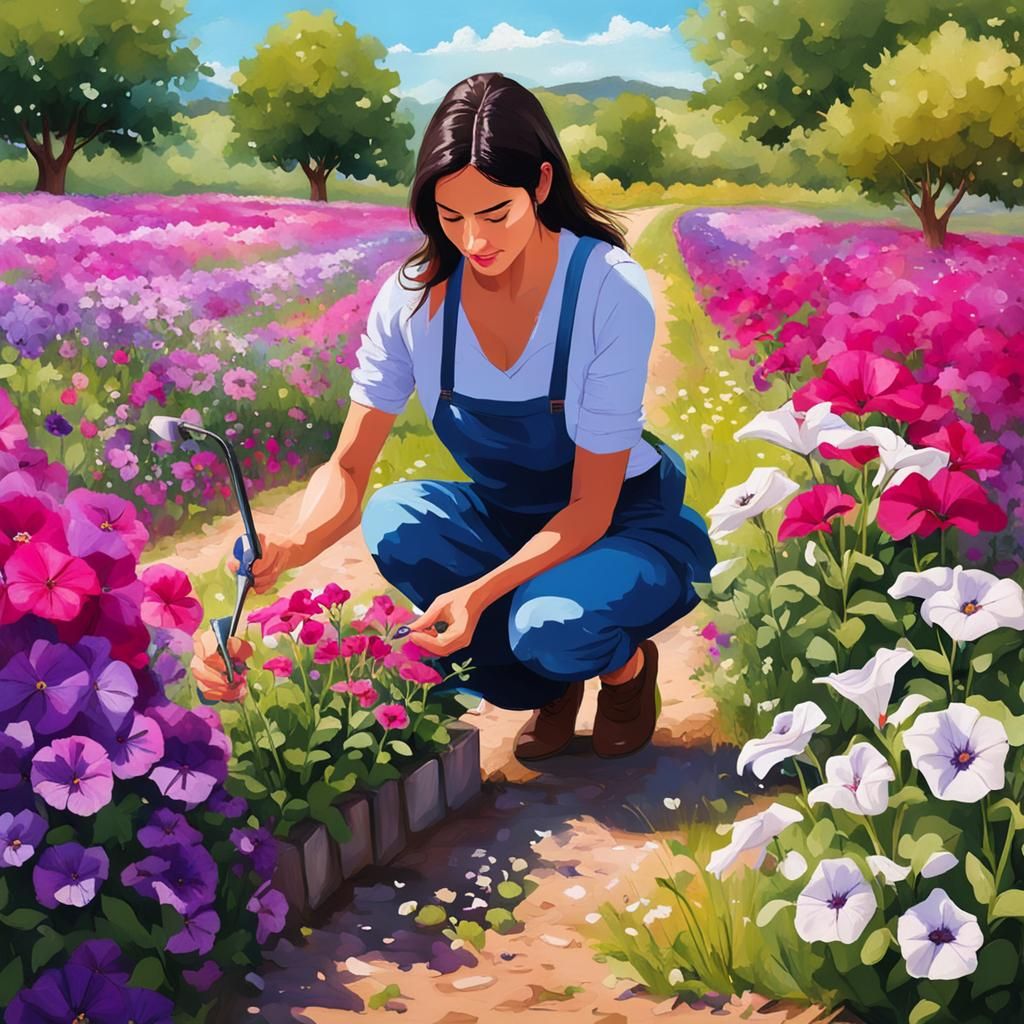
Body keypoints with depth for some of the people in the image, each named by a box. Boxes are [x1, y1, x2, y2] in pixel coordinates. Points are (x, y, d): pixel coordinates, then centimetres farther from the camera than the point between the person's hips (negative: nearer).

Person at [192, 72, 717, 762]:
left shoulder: (611, 291, -26)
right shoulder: (416, 297, -15)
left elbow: (590, 506, -23)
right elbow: (349, 469, -17)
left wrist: (481, 591, -39)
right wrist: (289, 548, -40)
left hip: (627, 527, -4)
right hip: (509, 520, 4)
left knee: (551, 628, -36)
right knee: (392, 523, -27)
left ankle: (626, 665, 3)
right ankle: (550, 683, -4)